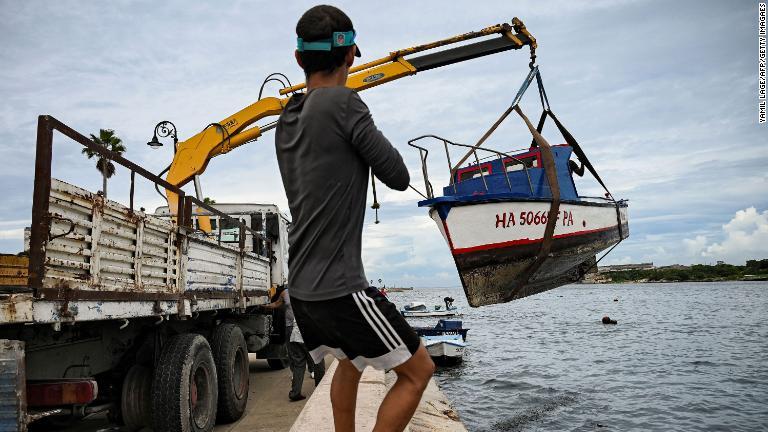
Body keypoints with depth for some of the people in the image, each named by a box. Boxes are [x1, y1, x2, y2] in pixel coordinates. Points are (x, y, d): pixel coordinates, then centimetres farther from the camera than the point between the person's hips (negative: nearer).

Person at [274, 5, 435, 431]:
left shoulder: (286, 121, 9)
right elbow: (398, 177, -7)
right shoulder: (343, 103, -14)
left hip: (301, 286, 8)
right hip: (340, 287, -8)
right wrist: (368, 142, 9)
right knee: (418, 370, 6)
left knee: (349, 361, 29)